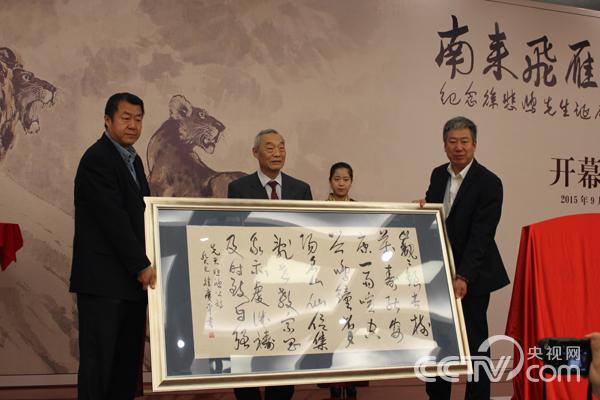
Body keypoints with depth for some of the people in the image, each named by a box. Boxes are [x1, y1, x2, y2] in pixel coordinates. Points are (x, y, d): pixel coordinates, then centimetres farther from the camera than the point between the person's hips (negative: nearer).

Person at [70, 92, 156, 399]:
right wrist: (141, 265, -15)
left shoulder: (133, 160, 17)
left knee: (129, 359, 10)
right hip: (103, 280, -9)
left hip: (131, 279, 9)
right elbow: (113, 219, -17)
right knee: (98, 361, -4)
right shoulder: (97, 159, -11)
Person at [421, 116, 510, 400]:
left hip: (471, 273, -6)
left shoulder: (489, 182, -14)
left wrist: (464, 277, -28)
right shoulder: (438, 175, 6)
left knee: (474, 340, 1)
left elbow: (481, 235, -21)